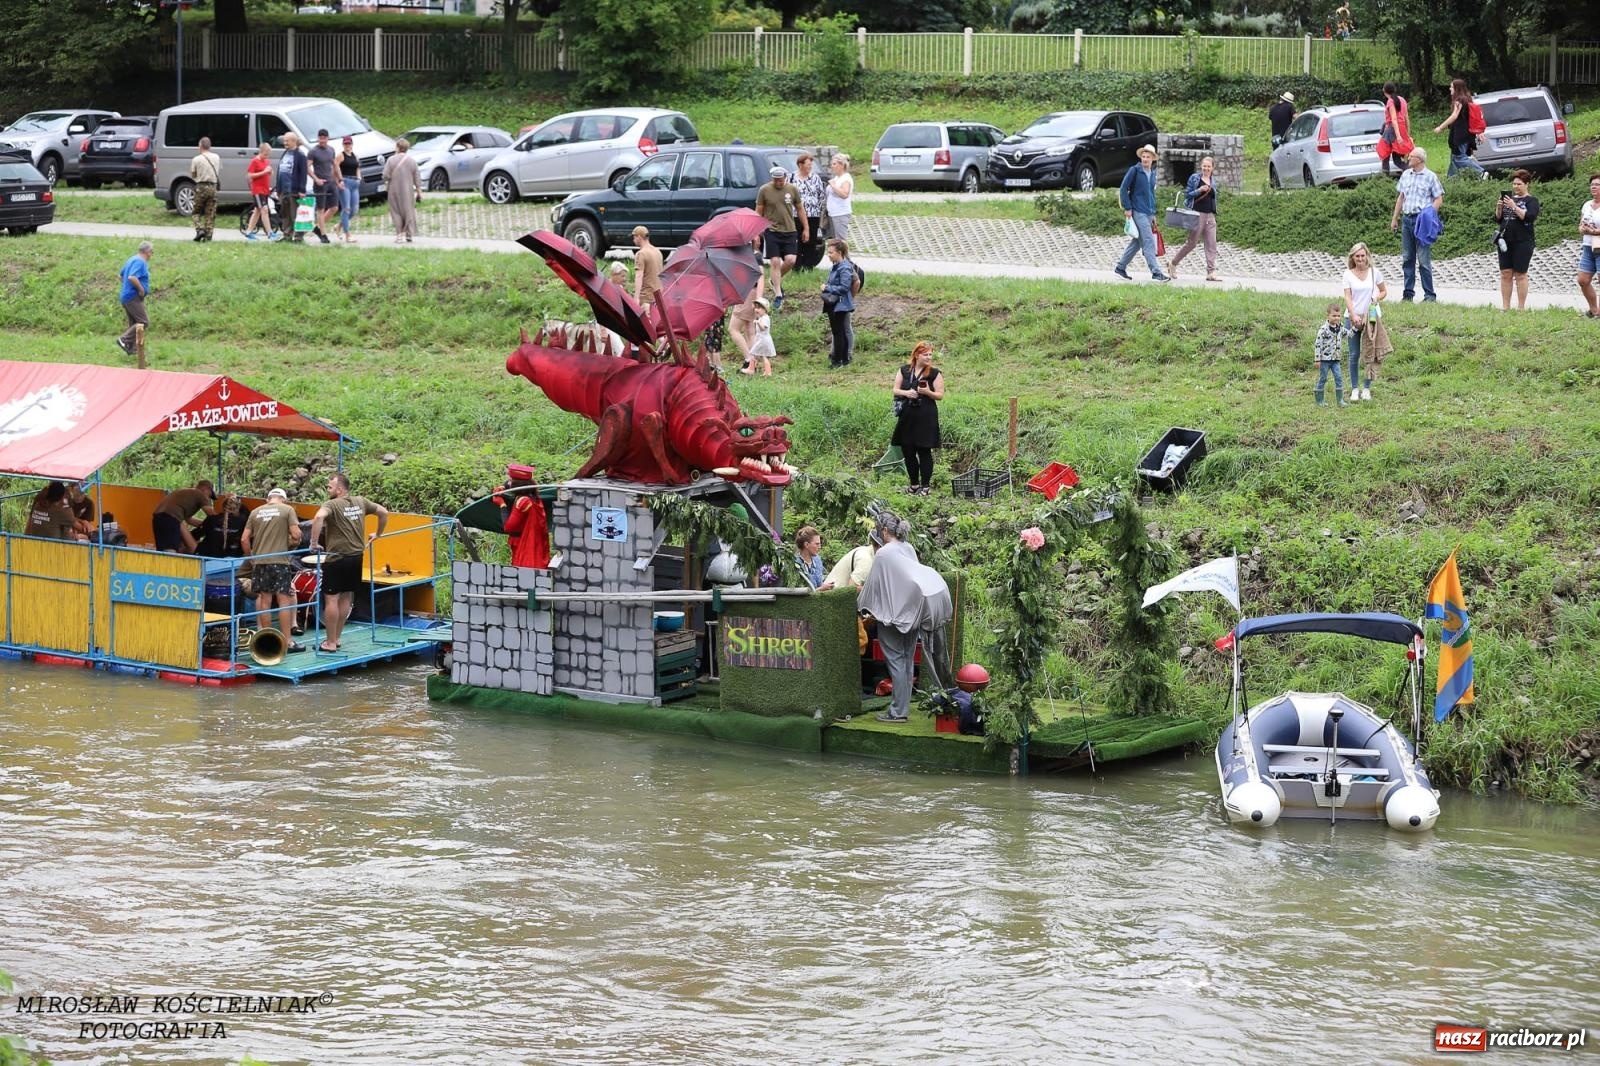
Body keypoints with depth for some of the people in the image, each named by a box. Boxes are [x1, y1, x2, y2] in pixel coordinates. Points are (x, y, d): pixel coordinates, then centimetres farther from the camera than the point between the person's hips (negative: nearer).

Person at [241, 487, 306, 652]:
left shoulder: (256, 512, 10)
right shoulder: (287, 510, 0)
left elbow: (244, 539, 6)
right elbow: (296, 534, -10)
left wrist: (251, 557, 19)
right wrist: (294, 543, 12)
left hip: (259, 561, 4)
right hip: (280, 561, -4)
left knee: (265, 600, 9)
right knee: (284, 600, -1)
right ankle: (287, 641, -1)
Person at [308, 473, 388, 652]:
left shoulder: (332, 505, -12)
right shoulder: (361, 502, 8)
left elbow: (319, 517, -33)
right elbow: (384, 513, 16)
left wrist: (314, 542, -24)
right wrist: (378, 534, 28)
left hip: (337, 558, -7)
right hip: (357, 556, 7)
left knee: (331, 599, -1)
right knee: (345, 598, 15)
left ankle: (330, 643, 0)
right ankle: (336, 638, 23)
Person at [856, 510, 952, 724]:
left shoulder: (883, 554, -14)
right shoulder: (908, 549, 7)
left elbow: (873, 585, -6)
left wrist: (862, 604, 12)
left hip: (894, 613, -7)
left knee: (896, 660, -3)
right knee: (907, 659, 11)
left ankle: (898, 712, -3)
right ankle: (903, 706, 15)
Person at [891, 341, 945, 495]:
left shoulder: (934, 373, 0)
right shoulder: (904, 371, 8)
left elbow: (940, 395, 0)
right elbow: (895, 390, 9)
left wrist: (928, 392, -19)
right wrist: (906, 393, -11)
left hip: (926, 417, -3)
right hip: (907, 416, 3)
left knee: (924, 451, -2)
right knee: (907, 451, 6)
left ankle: (924, 486, 6)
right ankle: (914, 484, 20)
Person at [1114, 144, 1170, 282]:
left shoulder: (1153, 174, 15)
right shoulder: (1135, 171, -6)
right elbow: (1124, 189, -7)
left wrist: (1153, 214, 20)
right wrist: (1127, 208, -12)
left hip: (1148, 213, 7)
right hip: (1138, 212, -7)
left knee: (1136, 243, 11)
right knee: (1148, 242, -10)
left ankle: (1120, 268, 20)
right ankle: (1156, 272, -11)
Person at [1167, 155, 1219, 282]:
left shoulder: (1213, 181, 13)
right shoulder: (1195, 178, -3)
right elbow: (1187, 194, -4)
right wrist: (1198, 191, -19)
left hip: (1210, 215, 5)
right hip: (1197, 214, -5)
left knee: (1211, 244, -3)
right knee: (1192, 243, 0)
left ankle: (1211, 272, -5)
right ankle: (1172, 263, 17)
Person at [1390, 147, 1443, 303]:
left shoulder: (1430, 177, -3)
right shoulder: (1406, 175, 13)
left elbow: (1439, 200, -4)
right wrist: (1395, 218, 19)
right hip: (1406, 219, 6)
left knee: (1424, 259, -6)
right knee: (1407, 258, 8)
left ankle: (1429, 294, -2)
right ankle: (1408, 293, 15)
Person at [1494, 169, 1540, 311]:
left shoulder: (1532, 201, 1)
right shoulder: (1509, 197, 15)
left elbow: (1529, 217, -16)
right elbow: (1498, 219, 14)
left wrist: (1514, 207, -23)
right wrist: (1499, 208, -5)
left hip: (1522, 242, -5)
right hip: (1505, 241, 5)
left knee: (1520, 274, -2)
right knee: (1505, 274, 4)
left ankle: (1521, 307, 2)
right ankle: (1505, 306, 7)